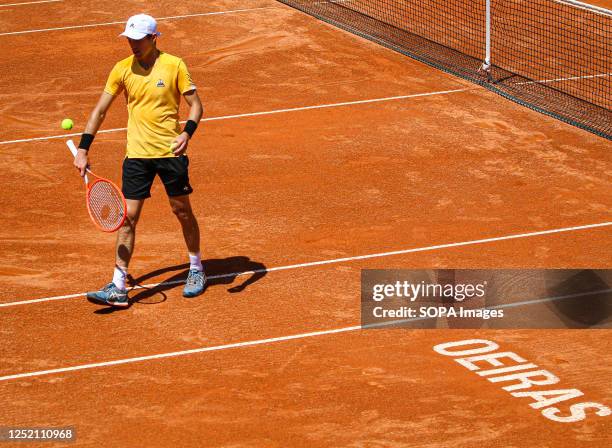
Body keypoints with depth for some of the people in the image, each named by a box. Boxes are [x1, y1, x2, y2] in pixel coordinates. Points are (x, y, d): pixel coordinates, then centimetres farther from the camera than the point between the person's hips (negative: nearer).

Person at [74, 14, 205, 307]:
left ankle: (196, 269, 33)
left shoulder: (174, 65, -6)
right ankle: (118, 288, -2)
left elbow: (195, 104, -3)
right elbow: (100, 110, 7)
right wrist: (83, 149, 1)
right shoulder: (122, 69, 2)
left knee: (183, 211, 10)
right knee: (128, 218, -2)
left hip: (170, 151, -2)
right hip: (136, 154, 2)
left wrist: (187, 133, -22)